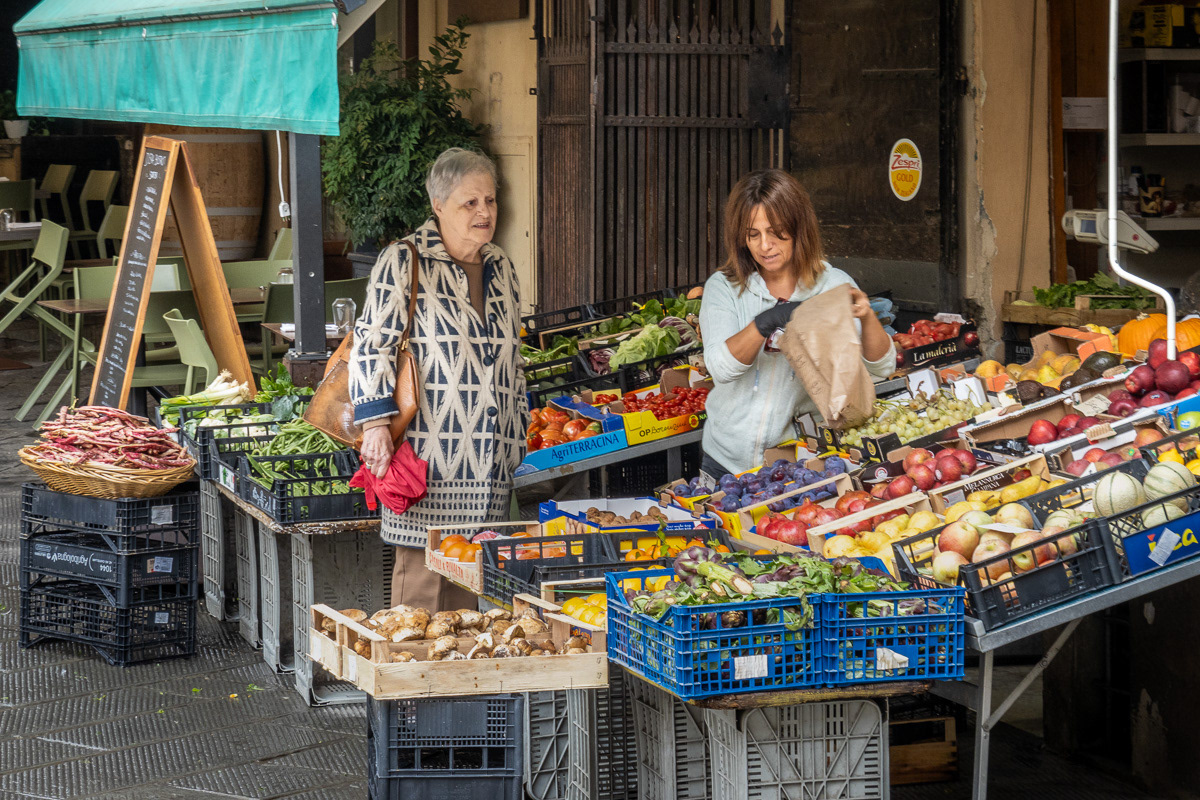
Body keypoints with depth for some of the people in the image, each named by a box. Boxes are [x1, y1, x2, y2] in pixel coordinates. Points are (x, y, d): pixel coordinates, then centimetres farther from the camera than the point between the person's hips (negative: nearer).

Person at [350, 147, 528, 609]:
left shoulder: (500, 268, 16)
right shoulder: (404, 262, -3)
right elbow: (372, 344, -7)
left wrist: (521, 442, 23)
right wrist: (376, 424, -16)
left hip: (490, 465, 6)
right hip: (427, 457, -6)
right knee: (422, 577, -6)